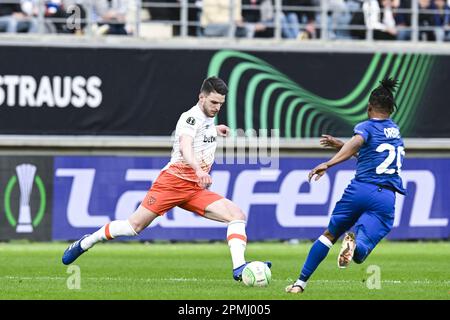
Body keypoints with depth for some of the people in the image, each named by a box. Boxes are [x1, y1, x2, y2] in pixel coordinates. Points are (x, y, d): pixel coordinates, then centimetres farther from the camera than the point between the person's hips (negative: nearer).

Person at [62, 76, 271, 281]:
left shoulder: (208, 119, 15)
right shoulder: (191, 117, -11)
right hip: (173, 180, -7)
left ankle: (239, 269, -23)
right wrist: (199, 171, -49)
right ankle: (86, 242, 16)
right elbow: (185, 148, -32)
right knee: (136, 225, -5)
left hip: (195, 189, 7)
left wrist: (214, 131, 32)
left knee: (237, 215, -12)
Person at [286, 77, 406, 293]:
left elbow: (356, 143, -20)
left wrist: (328, 164, -30)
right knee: (360, 252, -8)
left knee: (329, 235, 17)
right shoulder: (394, 131, 23)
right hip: (386, 198, 2)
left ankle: (301, 282, 16)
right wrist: (340, 145, 42)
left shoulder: (366, 127, 4)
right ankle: (354, 244, -45)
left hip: (359, 190, -2)